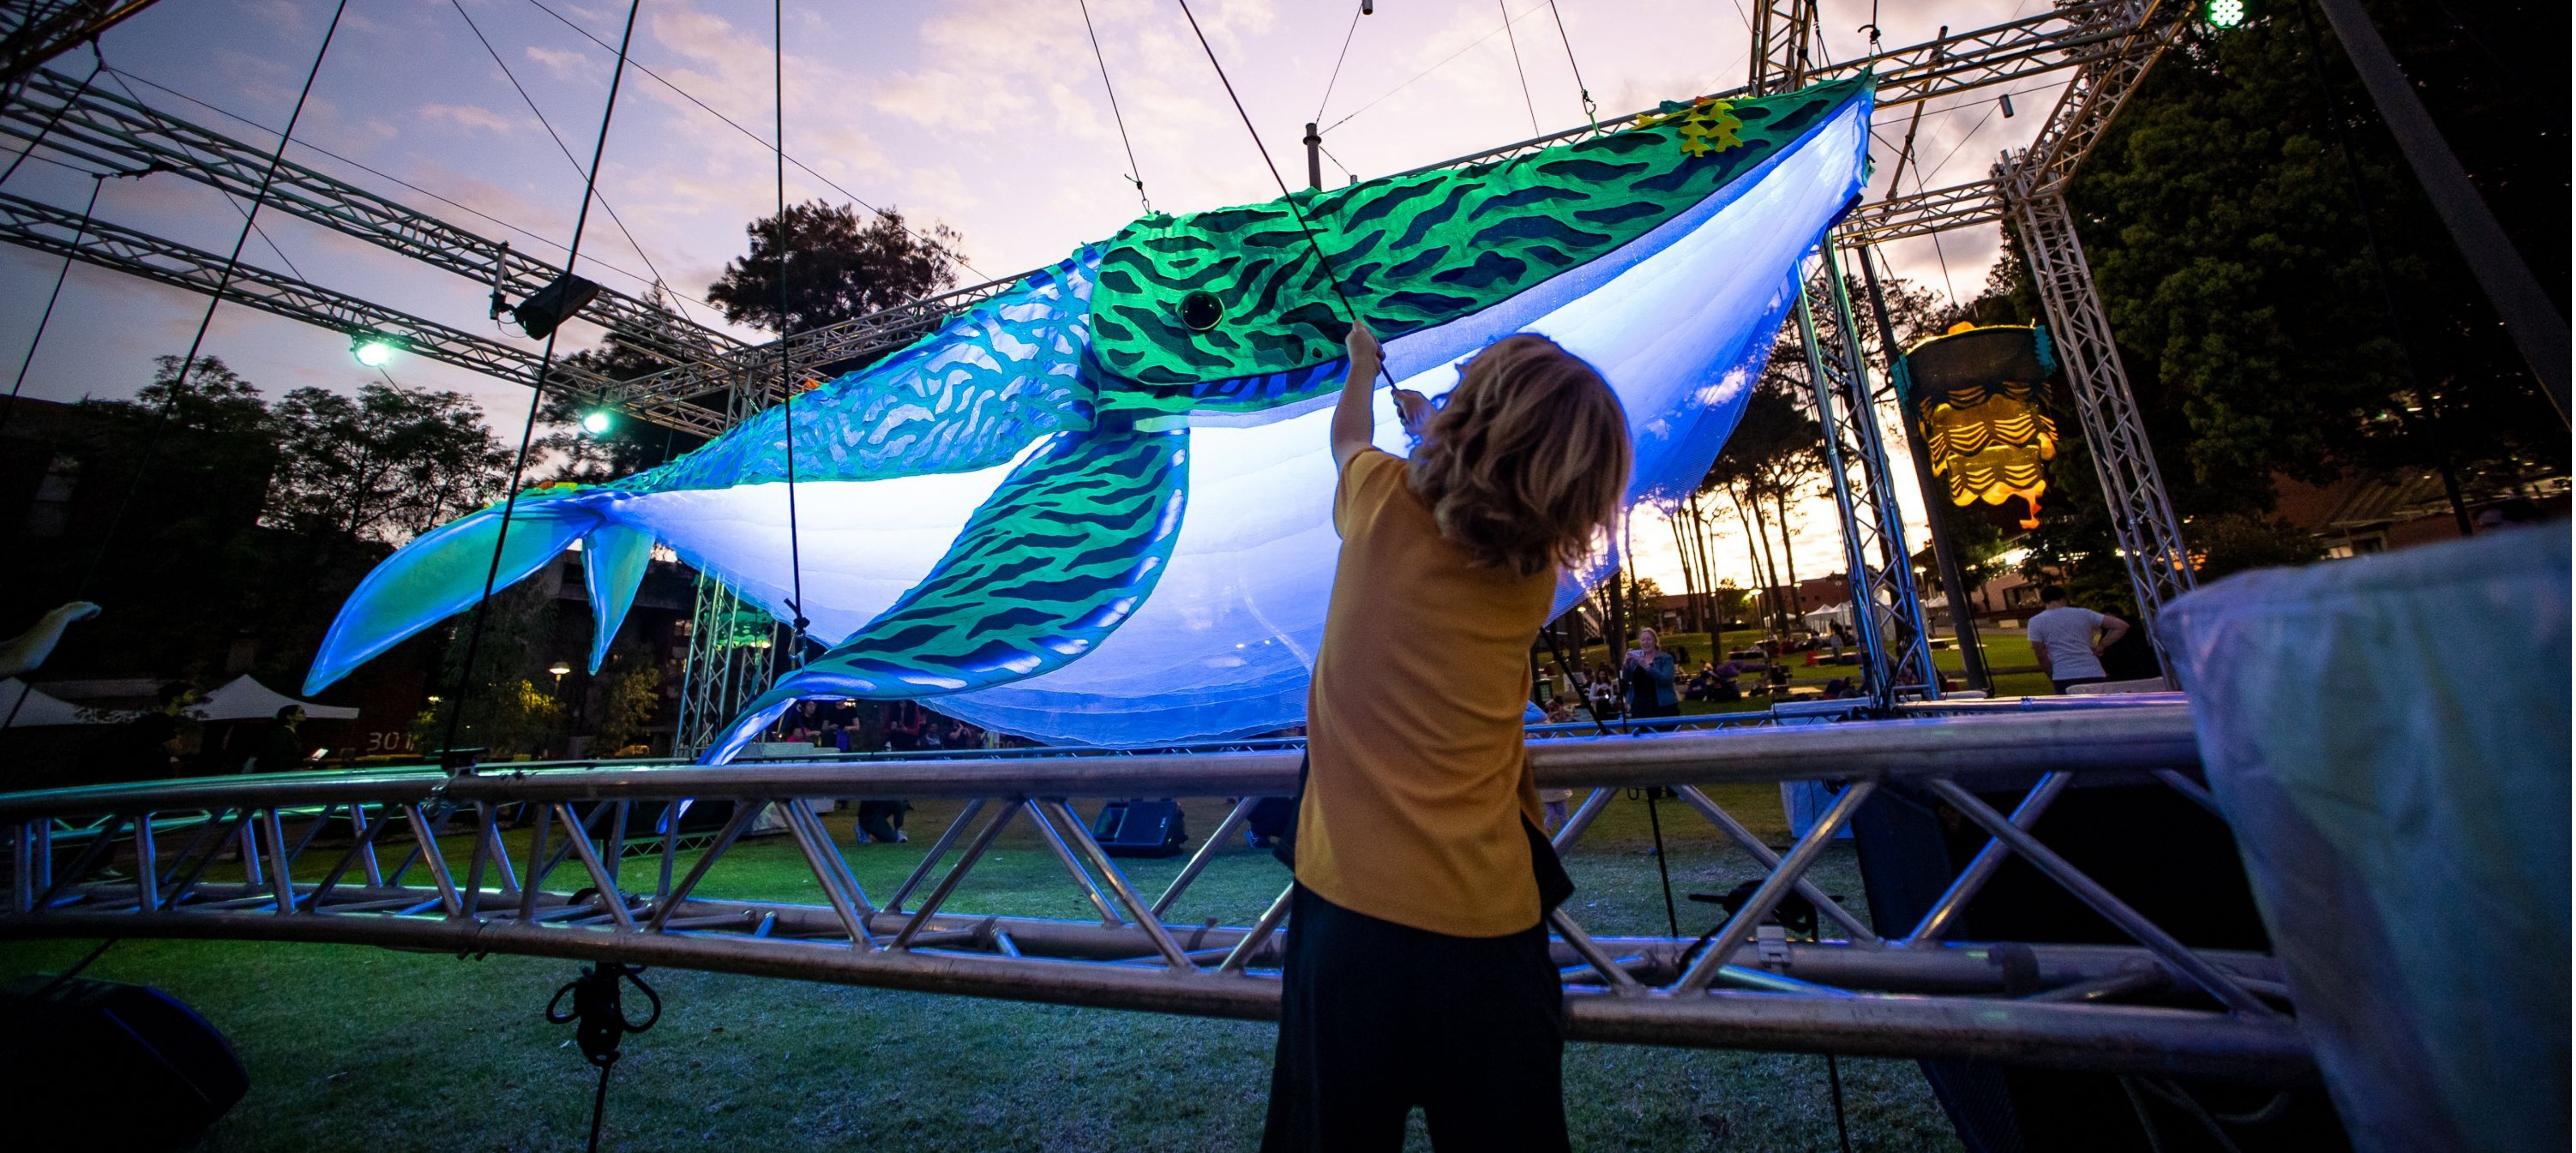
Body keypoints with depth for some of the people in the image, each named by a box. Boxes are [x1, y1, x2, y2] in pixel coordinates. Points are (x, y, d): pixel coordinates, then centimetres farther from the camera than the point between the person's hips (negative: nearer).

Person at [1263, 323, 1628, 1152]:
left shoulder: (1383, 501, -7)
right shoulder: (1536, 575, -3)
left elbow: (1348, 436, 18)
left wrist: (1363, 365, 40)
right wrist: (1431, 427, 38)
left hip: (1346, 905, 0)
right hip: (1483, 923, 1)